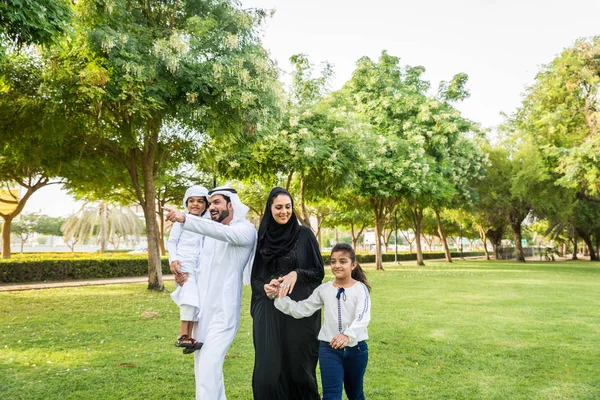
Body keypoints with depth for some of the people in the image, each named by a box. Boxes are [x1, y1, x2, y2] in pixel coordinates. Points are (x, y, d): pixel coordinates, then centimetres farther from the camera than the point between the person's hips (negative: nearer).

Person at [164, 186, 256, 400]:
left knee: (209, 368, -13)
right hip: (203, 310, 8)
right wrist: (183, 275, 0)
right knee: (203, 366, 15)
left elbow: (223, 233, -29)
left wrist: (185, 219, -39)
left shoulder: (246, 230, -7)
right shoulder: (209, 234, 14)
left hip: (223, 312, -7)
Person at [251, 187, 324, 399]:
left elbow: (319, 271, 0)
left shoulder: (304, 234, -1)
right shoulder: (262, 237, 6)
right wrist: (264, 287, -12)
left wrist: (296, 274, -17)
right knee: (269, 368, 0)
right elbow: (255, 276, 10)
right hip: (269, 312, 2)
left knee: (298, 365, 5)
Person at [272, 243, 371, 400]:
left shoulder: (360, 289, -9)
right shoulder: (323, 289, 0)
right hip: (329, 348, 1)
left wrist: (348, 335, -44)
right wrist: (279, 296, -15)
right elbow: (301, 310, -2)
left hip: (356, 348, -1)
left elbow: (363, 316, -25)